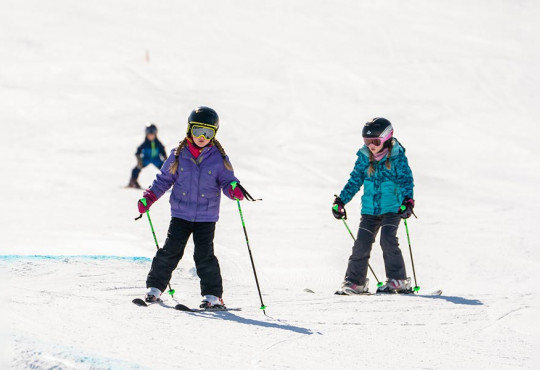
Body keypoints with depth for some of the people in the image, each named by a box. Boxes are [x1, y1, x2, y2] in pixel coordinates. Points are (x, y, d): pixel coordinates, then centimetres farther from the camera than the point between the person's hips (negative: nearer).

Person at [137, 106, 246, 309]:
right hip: (181, 214, 1)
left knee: (204, 255, -6)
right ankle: (155, 287, 12)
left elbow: (226, 181, 2)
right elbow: (164, 179, 10)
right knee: (171, 250, -1)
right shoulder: (178, 155, 1)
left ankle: (213, 295, 2)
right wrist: (148, 197, 0)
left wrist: (235, 189, -21)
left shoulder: (219, 158, -2)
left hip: (206, 216, -1)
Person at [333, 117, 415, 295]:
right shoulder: (364, 158, 5)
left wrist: (407, 200, -27)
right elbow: (355, 181, 12)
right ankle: (355, 282, 11)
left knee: (388, 239, -20)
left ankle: (398, 280, -9)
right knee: (361, 243, -2)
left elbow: (406, 180, -12)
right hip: (370, 209, 4)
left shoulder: (397, 157, -7)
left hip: (392, 208, -4)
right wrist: (340, 200, 7)